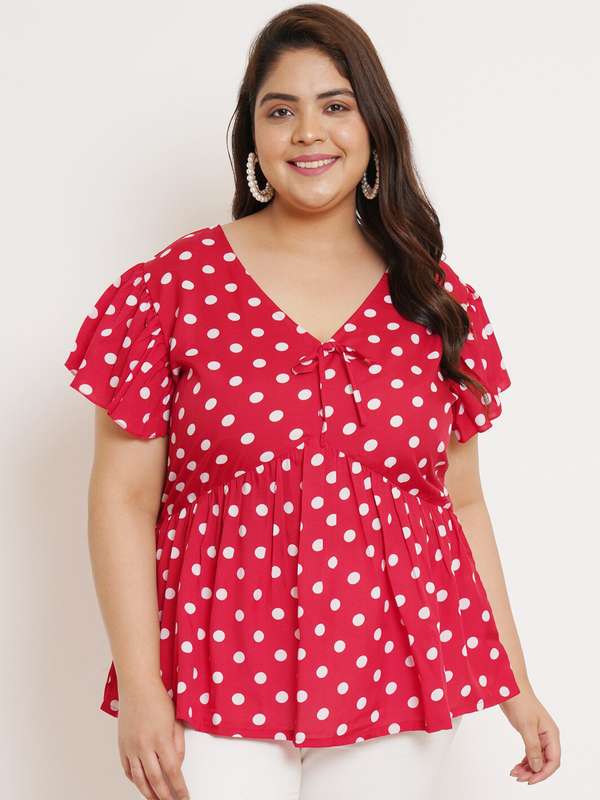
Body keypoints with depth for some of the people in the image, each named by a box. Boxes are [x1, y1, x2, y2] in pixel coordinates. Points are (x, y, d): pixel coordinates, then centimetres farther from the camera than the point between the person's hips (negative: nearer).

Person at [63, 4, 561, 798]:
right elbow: (124, 498, -3)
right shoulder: (175, 286, -3)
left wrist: (516, 683, 8)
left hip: (399, 691, 3)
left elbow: (462, 503, 9)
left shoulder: (439, 302, 5)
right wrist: (139, 689, -8)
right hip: (221, 682, -2)